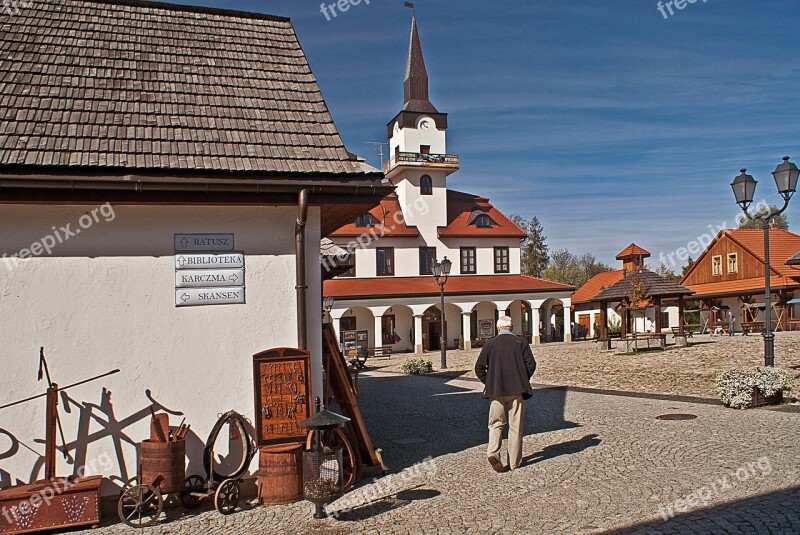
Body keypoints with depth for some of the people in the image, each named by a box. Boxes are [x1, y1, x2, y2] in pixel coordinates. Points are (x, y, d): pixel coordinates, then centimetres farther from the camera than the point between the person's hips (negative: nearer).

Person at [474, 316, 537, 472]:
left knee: (496, 423, 12)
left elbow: (479, 368, -1)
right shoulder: (521, 342, 2)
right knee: (515, 427, 8)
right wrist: (523, 380, 11)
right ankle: (515, 462, 13)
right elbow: (531, 365, -4)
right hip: (517, 390, 0)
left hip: (496, 391, 0)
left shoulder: (490, 344, 3)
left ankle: (493, 452, -9)